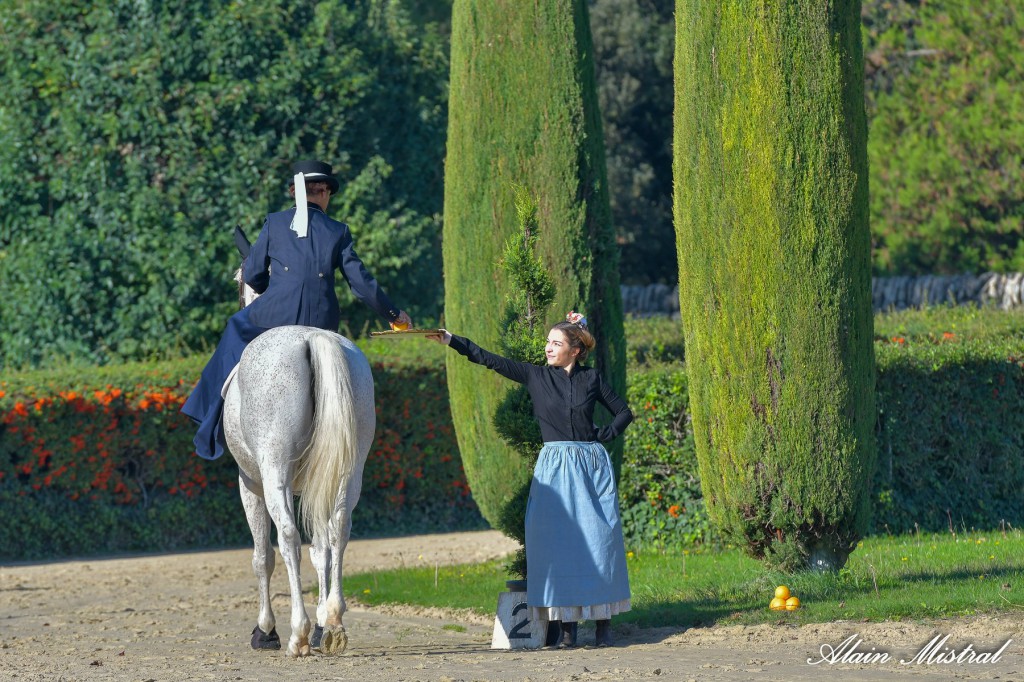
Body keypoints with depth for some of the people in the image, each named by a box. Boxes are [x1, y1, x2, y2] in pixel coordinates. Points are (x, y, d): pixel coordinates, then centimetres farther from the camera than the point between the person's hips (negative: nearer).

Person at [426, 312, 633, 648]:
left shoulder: (591, 379, 6)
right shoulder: (536, 376, 6)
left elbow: (623, 412, 13)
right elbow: (489, 359, 4)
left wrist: (603, 435, 0)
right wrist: (450, 340, 0)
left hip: (591, 466, -1)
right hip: (554, 468, 1)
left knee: (597, 540, -4)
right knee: (554, 542, -7)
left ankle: (603, 623, -1)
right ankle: (563, 625, -7)